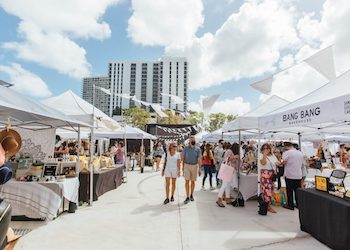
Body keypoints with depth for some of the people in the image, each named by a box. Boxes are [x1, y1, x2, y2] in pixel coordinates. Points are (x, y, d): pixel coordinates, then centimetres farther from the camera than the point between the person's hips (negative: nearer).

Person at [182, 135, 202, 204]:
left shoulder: (198, 149, -1)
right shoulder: (186, 148, -1)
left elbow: (199, 160, -2)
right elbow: (183, 158, 2)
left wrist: (199, 169, -7)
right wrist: (183, 167, -2)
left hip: (195, 166, 1)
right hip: (187, 165, -1)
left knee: (193, 181, 9)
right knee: (187, 181, -6)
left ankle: (191, 195, 25)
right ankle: (187, 197, -2)